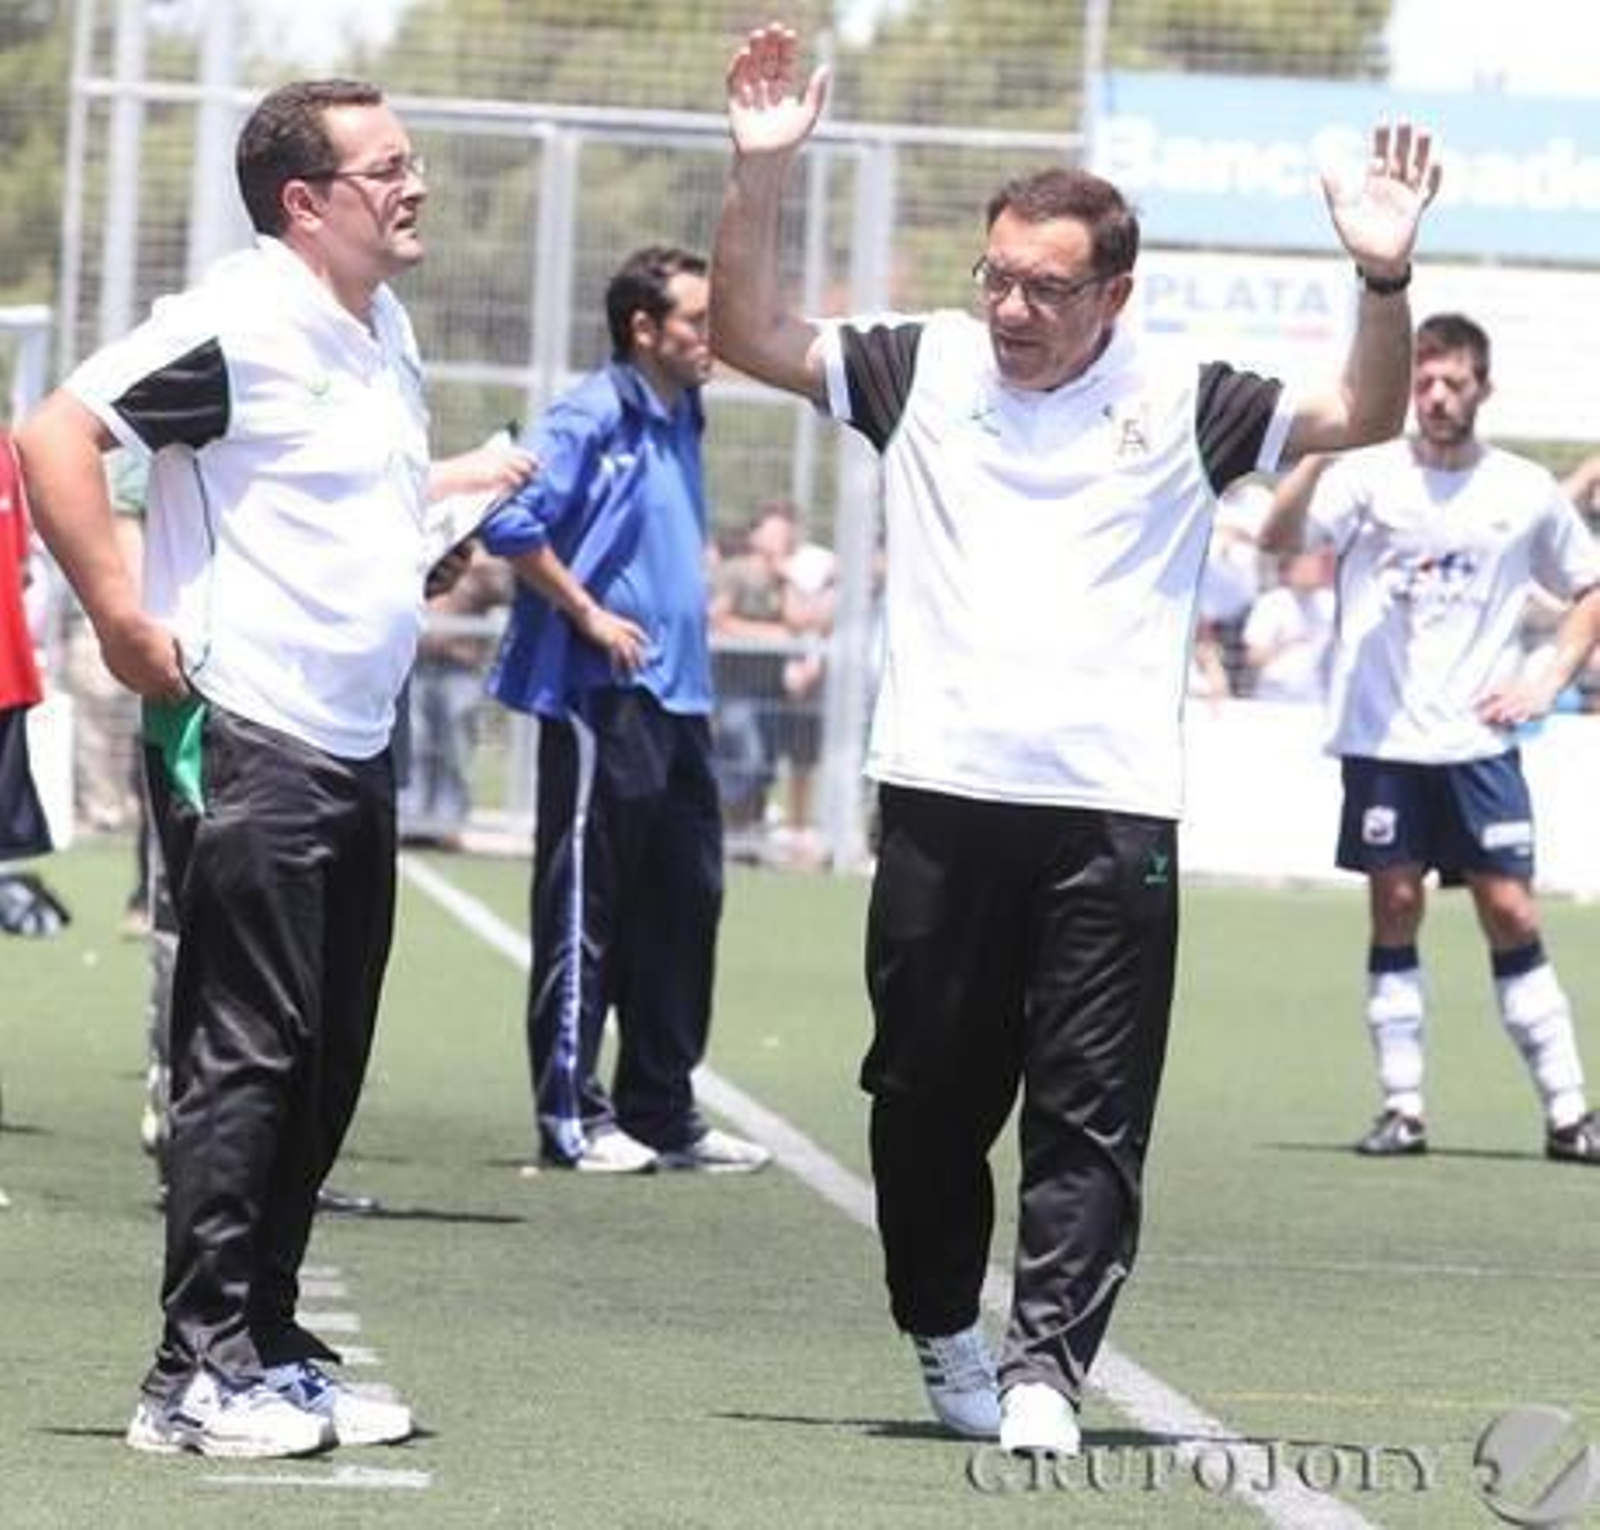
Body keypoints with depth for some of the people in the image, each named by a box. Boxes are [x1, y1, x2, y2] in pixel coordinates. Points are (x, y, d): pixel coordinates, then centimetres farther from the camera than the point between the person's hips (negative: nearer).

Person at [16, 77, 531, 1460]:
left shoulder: (385, 332, 15)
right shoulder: (240, 322, -14)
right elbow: (57, 436, -21)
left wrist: (469, 483, 18)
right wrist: (122, 619, -21)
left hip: (355, 749, 9)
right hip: (244, 743, -9)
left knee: (322, 1066, 11)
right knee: (245, 1057, -9)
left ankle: (269, 1349, 18)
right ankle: (199, 1373, -6)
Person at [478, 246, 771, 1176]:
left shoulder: (680, 421, 15)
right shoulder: (593, 417, -11)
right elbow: (511, 521, -19)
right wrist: (588, 615, -16)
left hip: (678, 696, 9)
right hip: (602, 697, -9)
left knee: (685, 901, 10)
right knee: (585, 908, -3)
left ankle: (662, 1113, 18)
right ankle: (571, 1116, 1)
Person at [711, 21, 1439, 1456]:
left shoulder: (1182, 406, 3)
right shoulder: (920, 370, 6)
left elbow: (1364, 415, 2)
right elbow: (749, 335, 4)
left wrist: (1386, 279, -15)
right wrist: (761, 174, -9)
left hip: (1114, 813, -1)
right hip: (941, 799, 1)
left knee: (1092, 1113, -5)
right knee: (931, 1094, 10)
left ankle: (1045, 1368, -4)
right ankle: (944, 1331, 28)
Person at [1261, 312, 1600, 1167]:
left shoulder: (1526, 493, 5)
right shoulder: (1371, 476, -1)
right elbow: (1280, 537, -16)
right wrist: (1325, 440, -30)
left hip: (1478, 743, 1)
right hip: (1383, 739, -1)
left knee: (1512, 913, -2)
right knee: (1395, 911, 1)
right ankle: (1402, 1108, 6)